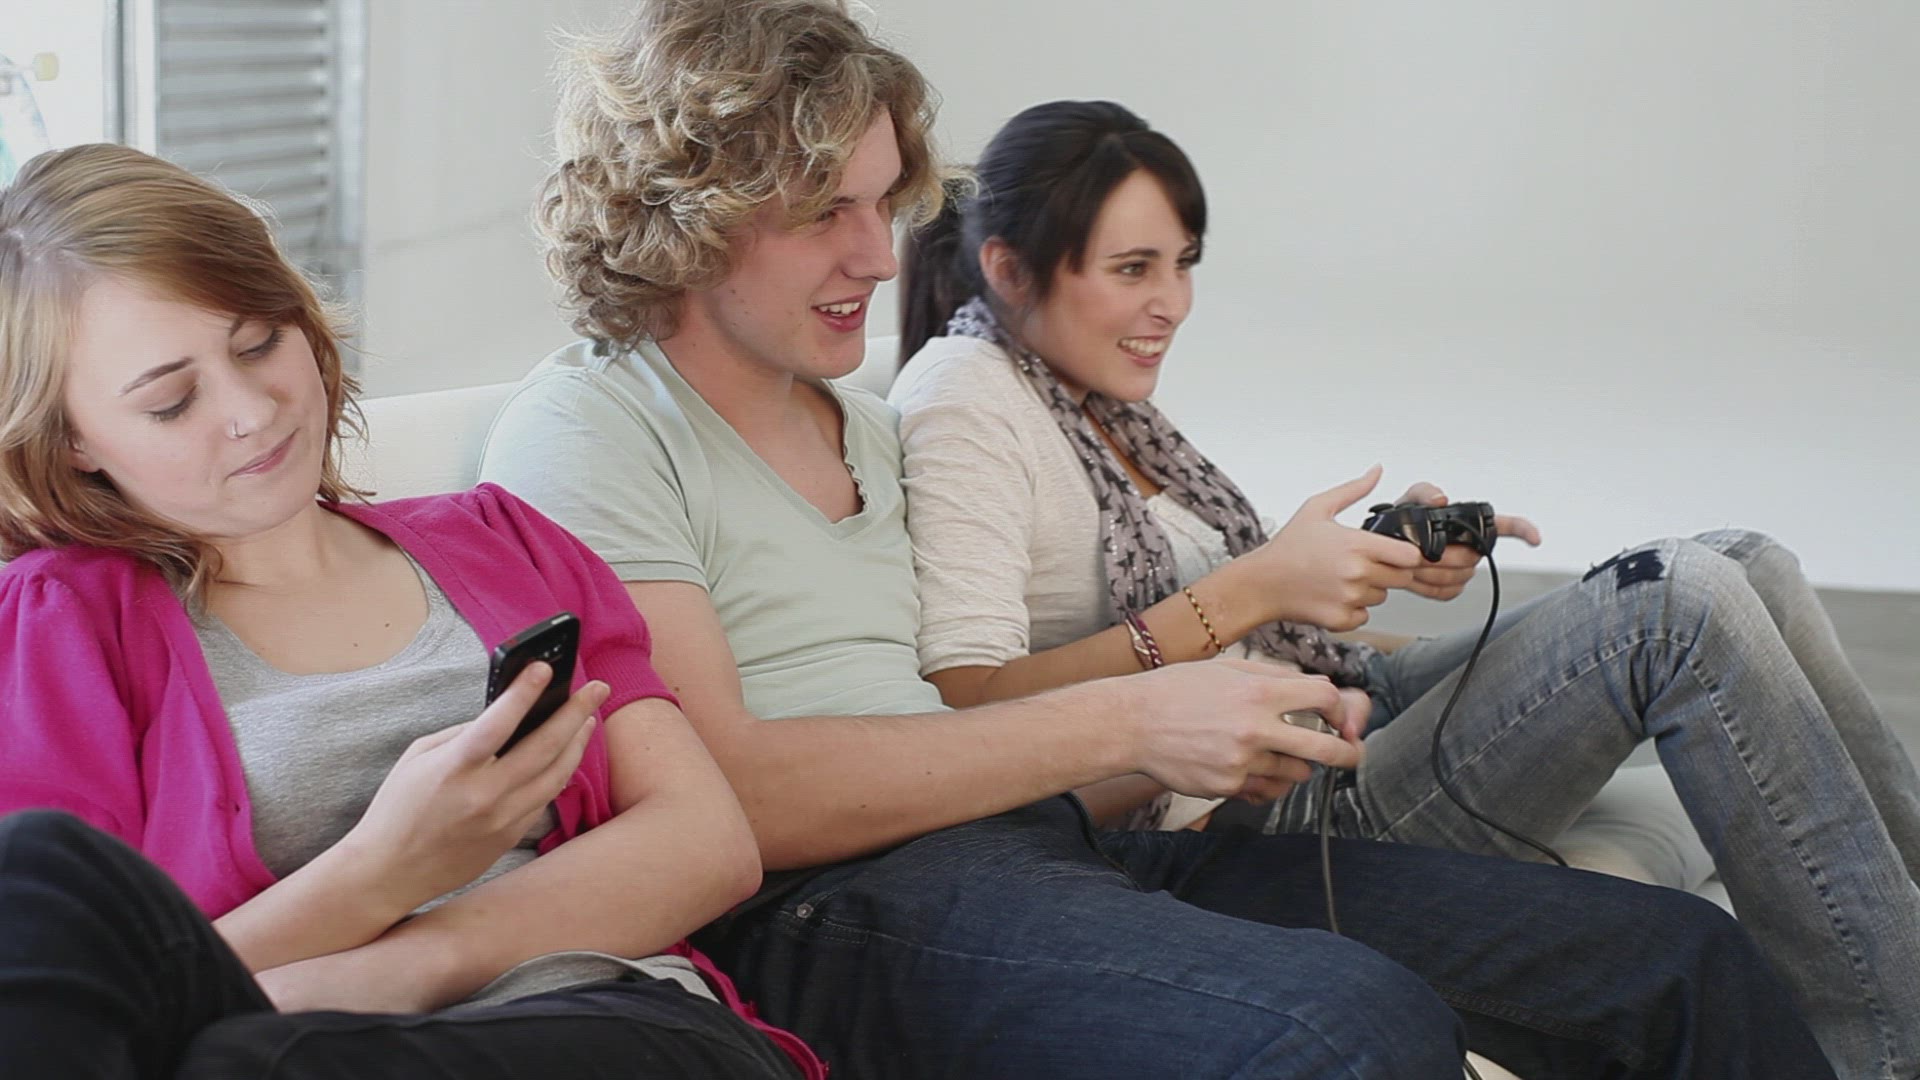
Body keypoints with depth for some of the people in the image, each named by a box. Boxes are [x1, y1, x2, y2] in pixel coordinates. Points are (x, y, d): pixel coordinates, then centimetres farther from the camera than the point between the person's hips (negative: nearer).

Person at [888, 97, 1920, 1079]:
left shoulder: (1091, 391, 13)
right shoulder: (962, 407, -14)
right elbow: (967, 714, -25)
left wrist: (1384, 555, -2)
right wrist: (1251, 591, -25)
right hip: (1258, 813, -9)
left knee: (1745, 566, 0)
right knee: (1683, 606, -20)